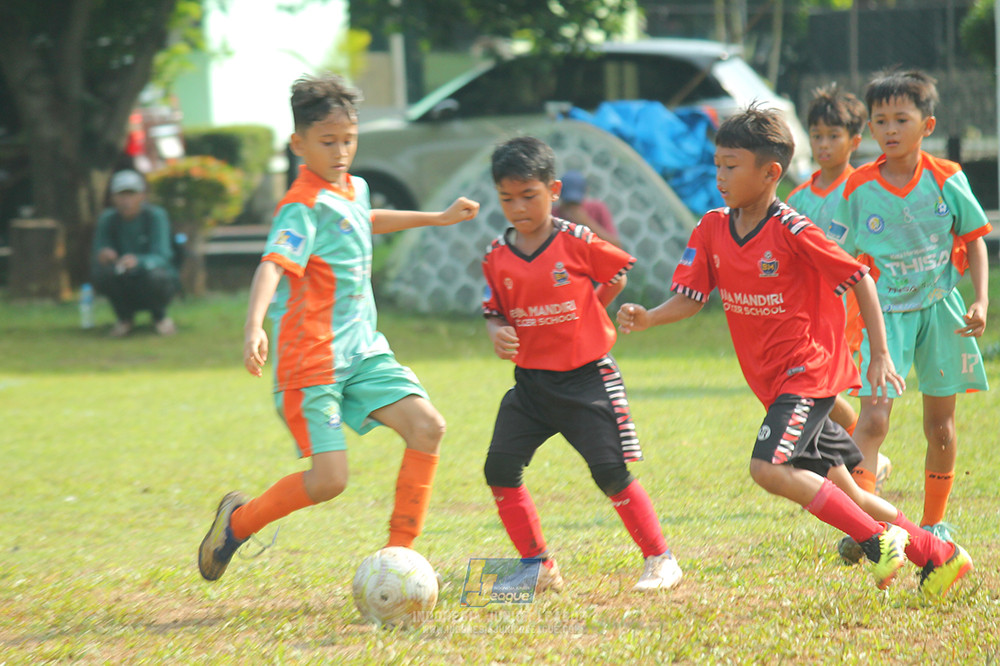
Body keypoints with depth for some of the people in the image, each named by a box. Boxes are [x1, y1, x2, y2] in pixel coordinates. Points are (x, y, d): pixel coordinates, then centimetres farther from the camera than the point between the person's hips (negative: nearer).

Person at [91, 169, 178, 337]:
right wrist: (102, 255, -38)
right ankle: (124, 317, -3)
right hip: (125, 286, 2)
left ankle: (159, 317, -3)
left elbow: (161, 257, -26)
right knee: (100, 270, -29)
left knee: (155, 275, -38)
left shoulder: (156, 216, -16)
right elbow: (98, 251, -11)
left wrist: (137, 261, -49)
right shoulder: (107, 219, -6)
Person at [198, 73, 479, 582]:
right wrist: (254, 326, -52)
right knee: (329, 479, -13)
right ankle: (238, 521, 14)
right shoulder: (304, 207, -17)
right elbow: (274, 264, -34)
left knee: (427, 427, -9)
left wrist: (438, 218, 44)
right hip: (310, 361, -8)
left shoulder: (353, 190, 11)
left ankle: (399, 555, -1)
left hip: (361, 350, 8)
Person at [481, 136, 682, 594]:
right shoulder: (497, 256, 1)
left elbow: (618, 274, 5)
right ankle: (539, 567, 6)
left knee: (611, 471, -10)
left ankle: (660, 560, 6)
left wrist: (582, 317, 3)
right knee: (500, 469, -6)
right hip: (530, 380, 4)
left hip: (586, 377, -4)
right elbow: (494, 311, 9)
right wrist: (497, 333, -13)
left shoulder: (576, 243, -9)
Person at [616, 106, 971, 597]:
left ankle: (878, 538, -14)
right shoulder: (711, 230, 2)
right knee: (840, 490, 10)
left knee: (769, 467, -24)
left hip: (810, 368, -7)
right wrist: (645, 318, -19)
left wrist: (880, 356, -11)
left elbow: (860, 280, -10)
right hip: (775, 383, 7)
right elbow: (689, 297, 2)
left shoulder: (793, 232, -16)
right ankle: (938, 556, 21)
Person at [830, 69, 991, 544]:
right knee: (873, 419, -17)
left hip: (940, 309, 2)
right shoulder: (858, 189, -6)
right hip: (885, 310, -2)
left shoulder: (947, 179, -4)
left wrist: (980, 301, -5)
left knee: (940, 423, 10)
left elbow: (974, 240, 5)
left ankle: (934, 524, 26)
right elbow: (840, 260, 2)